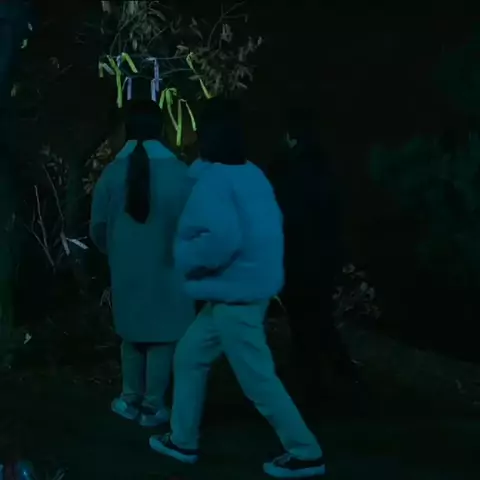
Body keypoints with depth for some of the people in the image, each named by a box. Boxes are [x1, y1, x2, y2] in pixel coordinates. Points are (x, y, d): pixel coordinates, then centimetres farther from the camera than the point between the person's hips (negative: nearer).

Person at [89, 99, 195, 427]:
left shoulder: (112, 172, -7)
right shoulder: (178, 172, -13)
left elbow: (98, 227, 0)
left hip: (127, 269, 2)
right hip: (166, 268, -2)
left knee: (133, 333, 19)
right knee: (162, 336, 9)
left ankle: (131, 400, 26)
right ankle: (153, 406, 13)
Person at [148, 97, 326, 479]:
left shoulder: (214, 180, -18)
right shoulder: (251, 174, 9)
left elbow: (223, 238, -30)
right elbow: (264, 229, 14)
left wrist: (185, 256, -14)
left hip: (235, 295, -10)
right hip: (246, 287, 10)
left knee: (258, 380, 0)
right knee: (189, 356, 19)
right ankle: (182, 441, 28)